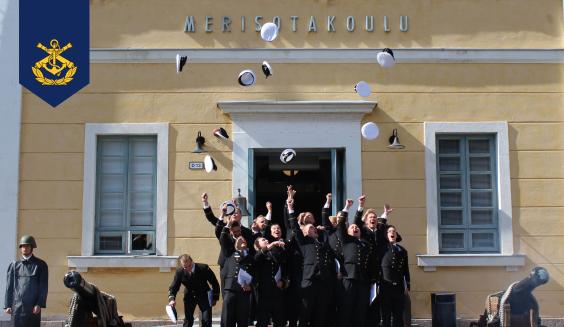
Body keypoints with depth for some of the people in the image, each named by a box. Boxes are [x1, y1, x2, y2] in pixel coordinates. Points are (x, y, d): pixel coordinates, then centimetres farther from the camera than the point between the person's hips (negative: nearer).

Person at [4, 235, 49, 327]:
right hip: (17, 306, 1)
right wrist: (7, 305, 3)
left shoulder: (40, 265, 4)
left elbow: (43, 287, 0)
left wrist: (39, 304, -8)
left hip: (33, 307, -1)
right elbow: (9, 286, 9)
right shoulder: (14, 265, 10)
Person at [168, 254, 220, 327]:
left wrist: (215, 298, -9)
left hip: (203, 295, -2)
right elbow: (173, 288, -13)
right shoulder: (179, 272, -20)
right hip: (189, 296, 2)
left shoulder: (204, 268, -25)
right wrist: (171, 299, -32)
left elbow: (214, 283, -12)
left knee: (207, 320, -8)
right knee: (188, 320, 4)